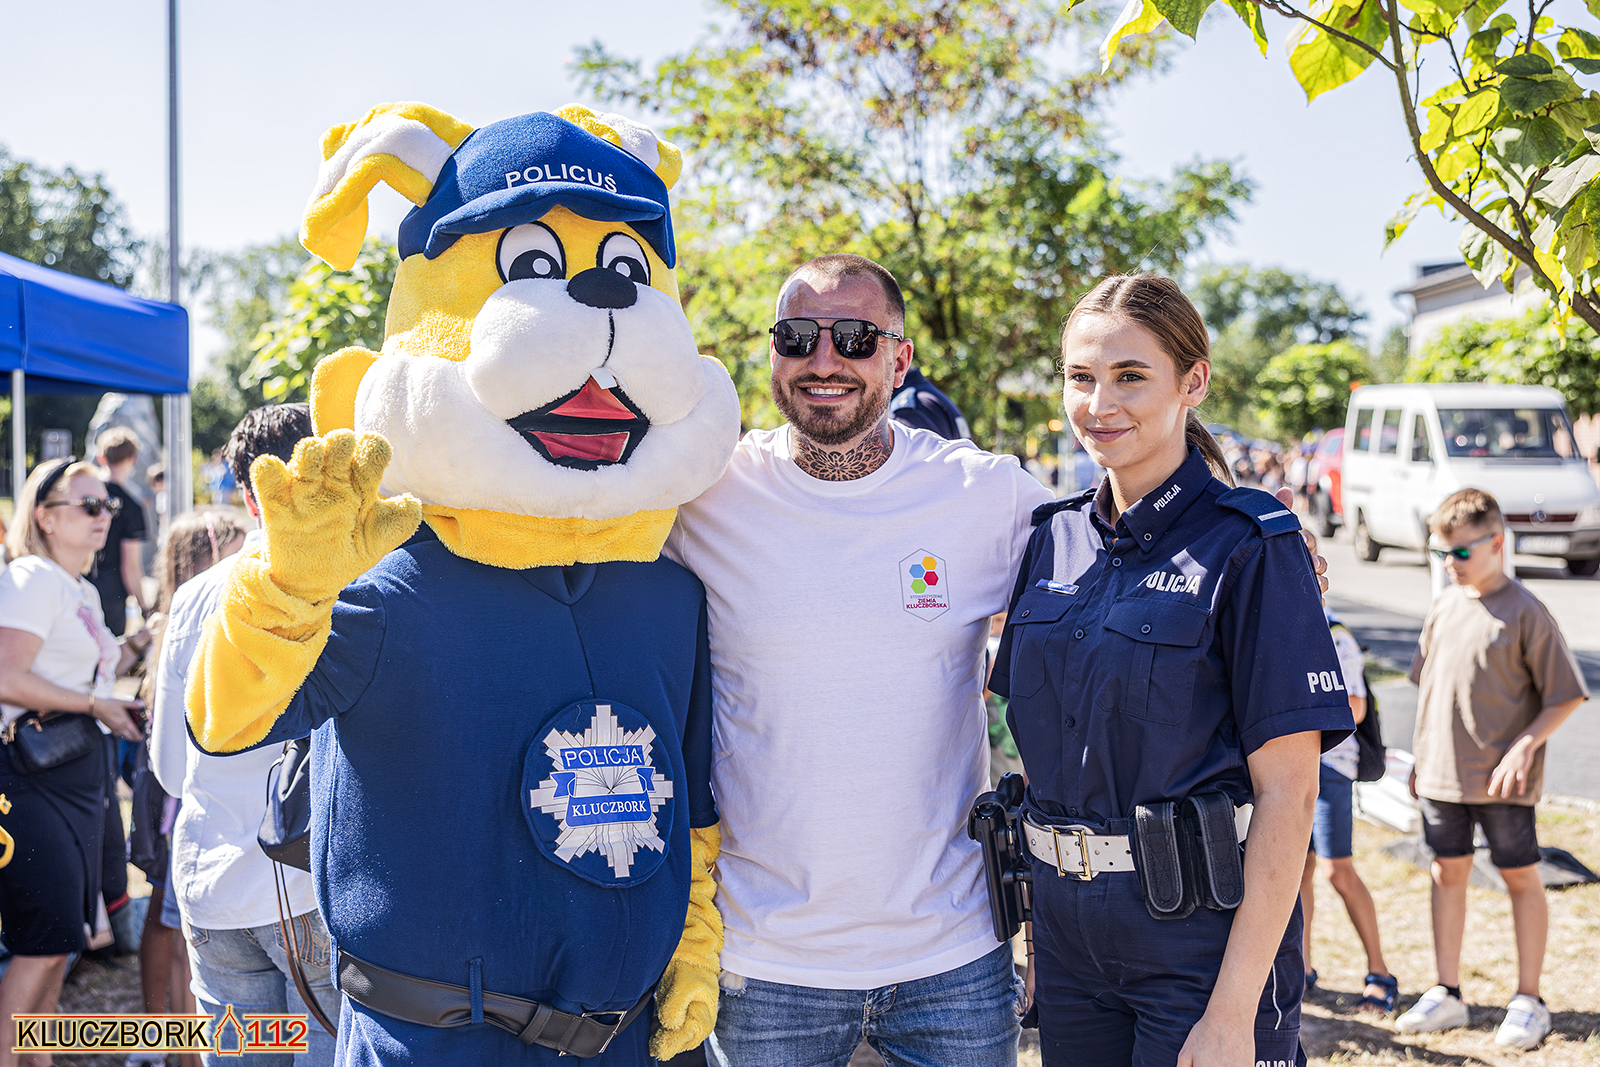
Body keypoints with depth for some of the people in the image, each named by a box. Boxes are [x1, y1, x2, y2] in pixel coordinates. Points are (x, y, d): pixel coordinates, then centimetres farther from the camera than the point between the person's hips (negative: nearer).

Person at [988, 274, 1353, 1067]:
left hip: (1202, 936, -5)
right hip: (1068, 930, 5)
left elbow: (1288, 793, -14)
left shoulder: (1248, 548, -11)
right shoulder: (1054, 539, 5)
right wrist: (1040, 930, 11)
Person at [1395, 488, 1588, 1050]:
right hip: (1441, 774, 6)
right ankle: (1447, 994, 21)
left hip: (1502, 779, -5)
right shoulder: (1443, 607, 6)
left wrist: (1525, 745, -18)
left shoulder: (1526, 612, -11)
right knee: (1448, 872, 11)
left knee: (1521, 878, 6)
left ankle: (1528, 1001, 17)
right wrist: (1421, 756, 13)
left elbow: (1564, 696, -9)